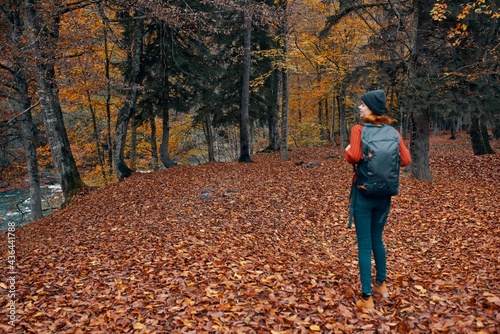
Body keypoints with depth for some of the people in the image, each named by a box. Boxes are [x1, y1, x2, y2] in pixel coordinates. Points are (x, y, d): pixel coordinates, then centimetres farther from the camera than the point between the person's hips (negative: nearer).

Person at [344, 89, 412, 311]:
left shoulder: (359, 129, -11)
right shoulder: (392, 131, 3)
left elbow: (354, 157, -25)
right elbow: (406, 160, 0)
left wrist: (347, 151, -4)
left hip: (364, 193, -5)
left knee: (364, 245, 2)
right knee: (377, 239, 23)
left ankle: (367, 298, 6)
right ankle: (381, 285, 37)